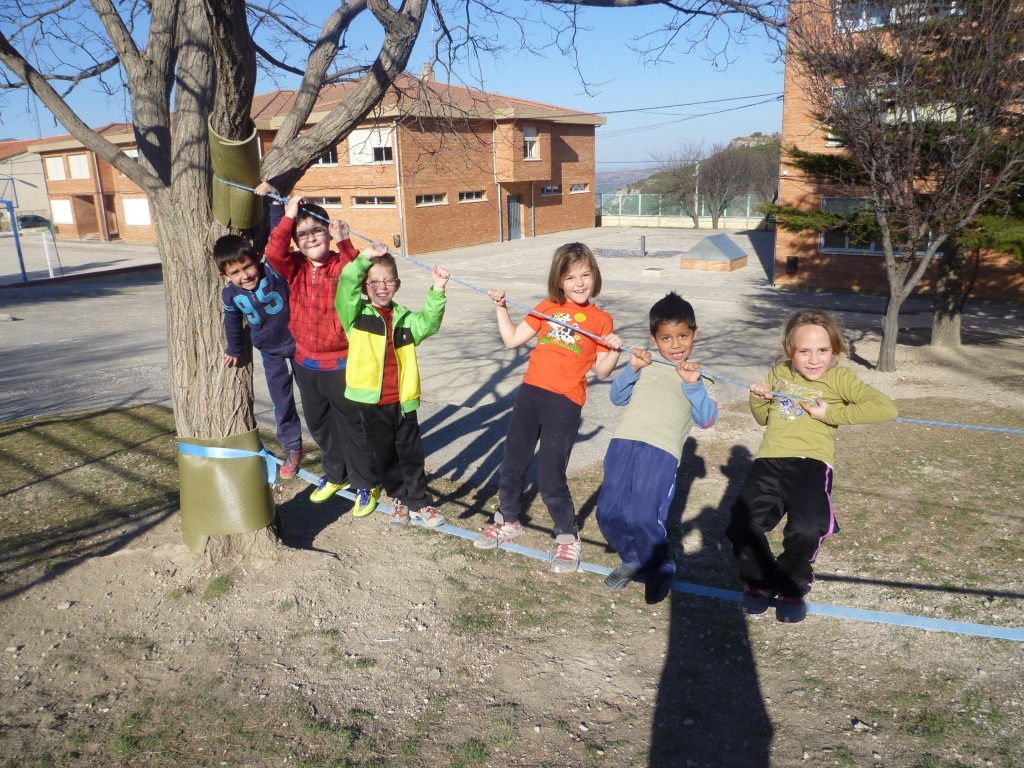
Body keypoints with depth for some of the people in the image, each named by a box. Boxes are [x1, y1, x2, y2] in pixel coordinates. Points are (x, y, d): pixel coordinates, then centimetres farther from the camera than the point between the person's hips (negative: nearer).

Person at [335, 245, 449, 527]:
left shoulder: (404, 318, 7)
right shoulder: (356, 315, -1)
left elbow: (429, 323, -9)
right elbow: (346, 286, -16)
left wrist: (436, 292, -20)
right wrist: (364, 258, -23)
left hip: (402, 400, 1)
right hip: (370, 400, -1)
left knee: (411, 454, 9)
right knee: (385, 454, 14)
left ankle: (419, 502, 22)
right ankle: (399, 498, 32)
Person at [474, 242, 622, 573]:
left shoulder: (601, 320, 3)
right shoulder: (547, 308, 10)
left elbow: (602, 371, 2)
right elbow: (512, 339, 11)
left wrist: (614, 350, -16)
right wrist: (501, 307, 5)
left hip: (565, 402, -4)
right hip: (530, 393, 4)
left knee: (550, 477, -4)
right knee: (512, 465, 15)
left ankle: (568, 537, 19)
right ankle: (508, 522, 38)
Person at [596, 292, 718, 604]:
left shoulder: (699, 377, 17)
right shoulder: (647, 365, 21)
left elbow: (707, 419, 5)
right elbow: (617, 397, 17)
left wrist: (693, 384, -7)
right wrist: (631, 370, 3)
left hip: (662, 450, -3)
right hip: (624, 442, 3)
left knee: (644, 518, -14)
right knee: (609, 514, -2)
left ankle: (660, 570, 15)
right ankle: (633, 559, 27)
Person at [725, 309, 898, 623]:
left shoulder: (839, 377, 4)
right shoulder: (779, 372, 18)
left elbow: (887, 408, -9)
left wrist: (831, 414, -11)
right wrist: (757, 399, 9)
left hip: (810, 462, -3)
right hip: (769, 460, 4)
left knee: (807, 529, -27)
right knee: (741, 524, -17)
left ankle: (792, 587, 7)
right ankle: (760, 581, 15)